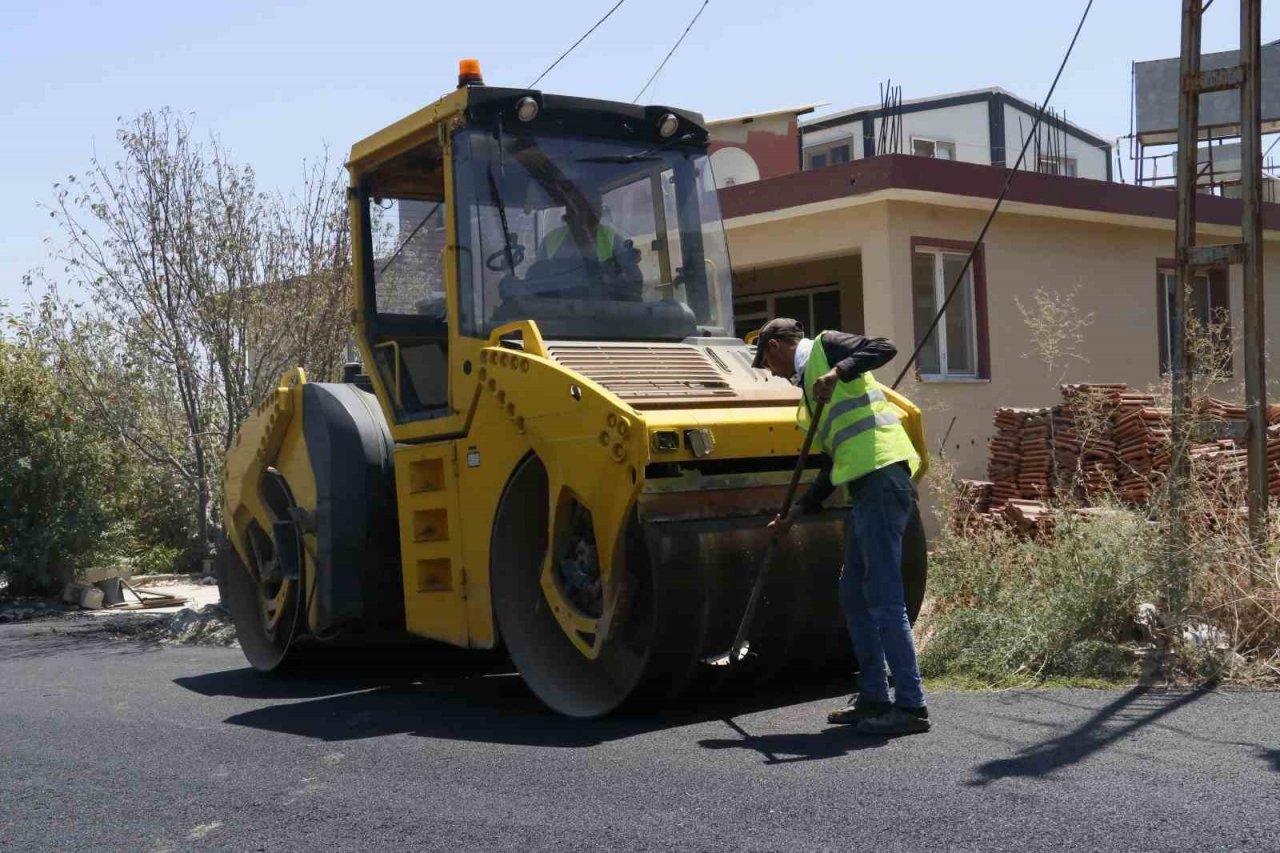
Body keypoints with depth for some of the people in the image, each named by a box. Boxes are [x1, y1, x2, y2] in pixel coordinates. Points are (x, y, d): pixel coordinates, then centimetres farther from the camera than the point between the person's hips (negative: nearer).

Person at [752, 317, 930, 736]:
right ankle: (873, 695, 23)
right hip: (865, 485, 10)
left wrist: (838, 372, -23)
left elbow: (885, 348, -13)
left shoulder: (825, 345, 5)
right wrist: (795, 513, 26)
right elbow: (835, 462, 27)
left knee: (884, 597, -9)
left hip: (883, 477, -10)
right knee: (853, 594, 15)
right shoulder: (810, 385, 27)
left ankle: (911, 705, -5)